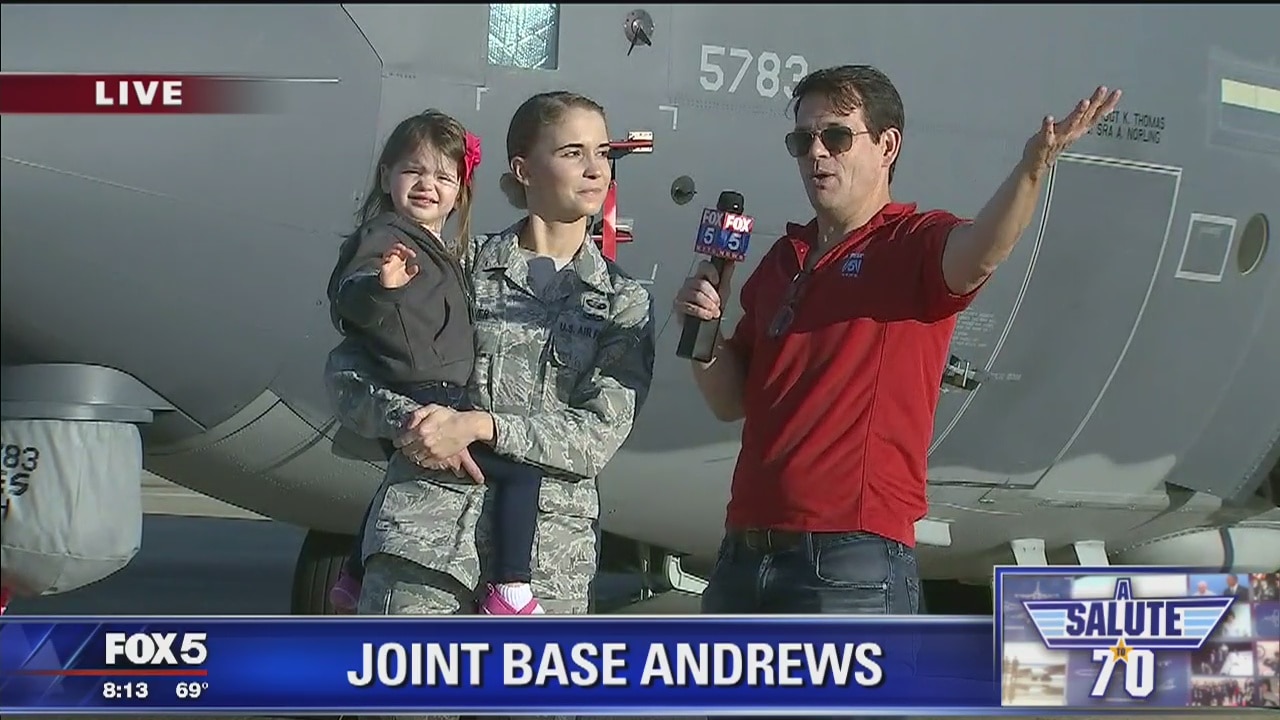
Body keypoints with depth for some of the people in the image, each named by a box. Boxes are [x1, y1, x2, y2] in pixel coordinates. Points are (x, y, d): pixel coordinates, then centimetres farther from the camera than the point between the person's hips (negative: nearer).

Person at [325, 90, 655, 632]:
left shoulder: (624, 302, 12)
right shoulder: (466, 266, 9)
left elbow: (601, 435, -1)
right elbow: (346, 369, 8)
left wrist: (481, 425, -12)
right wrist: (409, 421, -12)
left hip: (550, 545, 1)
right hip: (428, 522, -1)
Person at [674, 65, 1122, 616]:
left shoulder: (913, 244, -1)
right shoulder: (782, 260, 20)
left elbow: (977, 253, -26)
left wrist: (1030, 170, -44)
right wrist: (704, 331, 2)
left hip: (854, 567, -7)